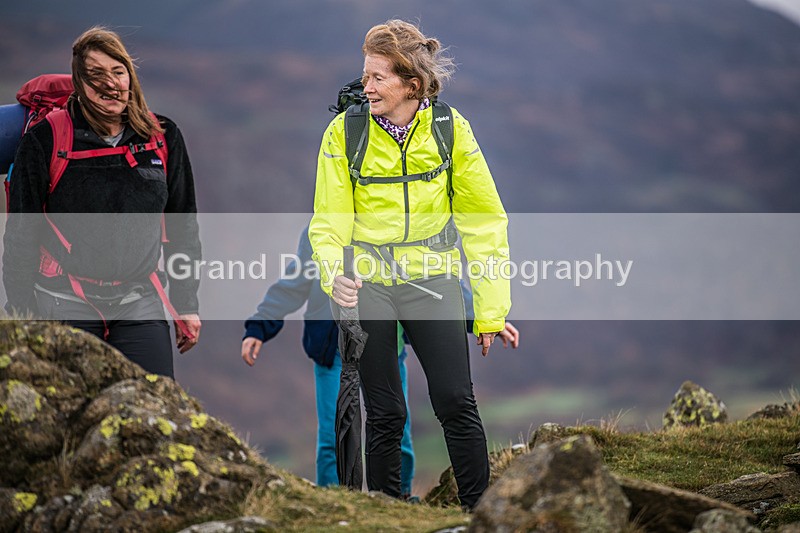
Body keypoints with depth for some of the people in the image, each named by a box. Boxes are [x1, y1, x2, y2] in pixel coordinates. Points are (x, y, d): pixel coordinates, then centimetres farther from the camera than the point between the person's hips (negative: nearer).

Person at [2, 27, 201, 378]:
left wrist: (186, 305, 13)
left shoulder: (163, 138, 7)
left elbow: (183, 227, 15)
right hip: (65, 304, -2)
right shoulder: (46, 139, -3)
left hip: (140, 304, 2)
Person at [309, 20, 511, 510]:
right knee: (384, 415, 4)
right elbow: (329, 221, -4)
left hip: (432, 280, 0)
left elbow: (485, 220, -1)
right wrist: (334, 275, -26)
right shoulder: (344, 133, -7)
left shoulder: (449, 128, -6)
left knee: (457, 405, -8)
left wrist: (491, 311, -3)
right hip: (367, 285, 0)